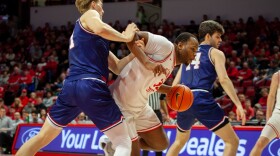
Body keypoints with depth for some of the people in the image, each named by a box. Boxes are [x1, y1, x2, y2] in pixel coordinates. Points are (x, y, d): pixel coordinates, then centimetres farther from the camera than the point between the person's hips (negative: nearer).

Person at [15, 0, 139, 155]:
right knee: (123, 143, -2)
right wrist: (126, 37, -5)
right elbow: (100, 29, -20)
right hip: (91, 86, -8)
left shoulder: (81, 34, 32)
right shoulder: (90, 14, 8)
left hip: (70, 86, 8)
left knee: (41, 138, 18)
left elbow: (116, 66, 28)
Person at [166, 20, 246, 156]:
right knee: (232, 141, 0)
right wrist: (238, 104, -12)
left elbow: (175, 84, 23)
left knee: (180, 141, 31)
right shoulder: (215, 53, 8)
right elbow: (223, 79, -9)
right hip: (202, 100, -7)